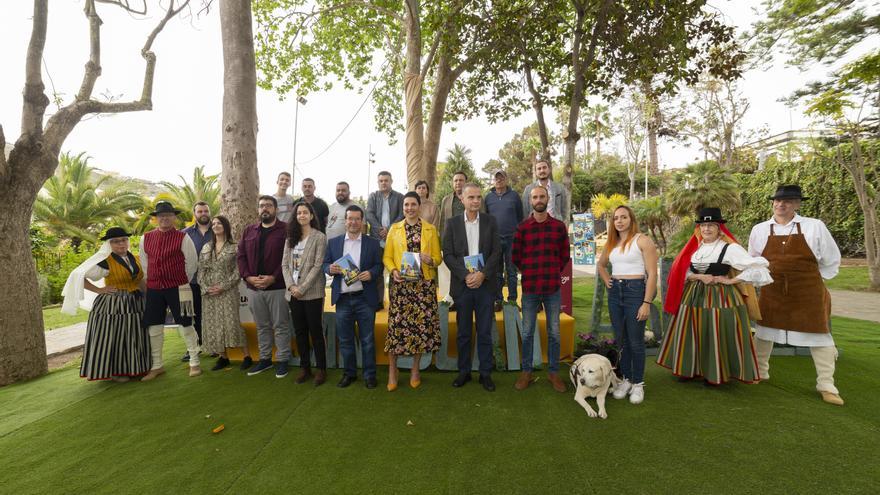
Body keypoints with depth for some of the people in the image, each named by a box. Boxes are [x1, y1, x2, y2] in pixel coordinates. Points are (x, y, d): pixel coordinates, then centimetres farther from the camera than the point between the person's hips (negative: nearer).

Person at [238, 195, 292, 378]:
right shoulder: (249, 231, 12)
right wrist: (248, 277, -6)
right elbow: (241, 256, 9)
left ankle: (282, 360, 15)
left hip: (277, 287, -5)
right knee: (262, 326, 16)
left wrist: (273, 278, -18)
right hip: (254, 287, 5)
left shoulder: (285, 230, -5)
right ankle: (264, 358, 28)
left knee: (280, 326, 3)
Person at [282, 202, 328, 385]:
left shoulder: (319, 237, -3)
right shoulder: (291, 238, 13)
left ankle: (321, 368, 12)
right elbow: (285, 264, 7)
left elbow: (317, 266, -10)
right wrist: (291, 286, -8)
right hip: (293, 292, 5)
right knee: (299, 331, 10)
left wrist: (302, 288, -14)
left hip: (312, 292, -5)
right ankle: (304, 367, 22)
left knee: (316, 330, 1)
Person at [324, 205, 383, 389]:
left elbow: (379, 266, 2)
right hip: (342, 299, 2)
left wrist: (371, 273, -18)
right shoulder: (333, 242, 8)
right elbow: (325, 265, 8)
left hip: (365, 298, -2)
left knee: (367, 339, 6)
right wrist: (331, 268, -14)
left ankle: (369, 374, 19)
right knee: (345, 339, 11)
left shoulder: (372, 243, 3)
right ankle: (349, 373, 27)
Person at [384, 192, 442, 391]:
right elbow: (387, 256, 6)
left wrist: (430, 260, -14)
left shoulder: (430, 229, 8)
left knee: (421, 323, 3)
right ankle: (392, 370, 14)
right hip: (400, 284, 0)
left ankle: (415, 369, 21)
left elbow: (438, 257, 7)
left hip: (424, 285, 0)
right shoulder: (394, 229, 8)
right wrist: (393, 271, -11)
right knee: (397, 323, -2)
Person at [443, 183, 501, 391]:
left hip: (485, 284, 0)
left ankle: (485, 373, 19)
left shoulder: (490, 222, 5)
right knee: (463, 332, 9)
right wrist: (465, 275, -13)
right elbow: (447, 254, -2)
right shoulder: (452, 223, 3)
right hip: (462, 284, 0)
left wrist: (482, 274, -12)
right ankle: (463, 372, 23)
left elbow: (496, 251, 0)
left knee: (485, 332, 7)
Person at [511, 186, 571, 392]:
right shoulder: (522, 227, 0)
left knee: (554, 333, 9)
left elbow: (565, 255, 11)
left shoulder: (559, 226, 3)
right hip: (529, 288, -1)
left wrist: (554, 273, 7)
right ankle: (526, 371, 22)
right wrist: (530, 272, 8)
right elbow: (515, 256, 5)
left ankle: (553, 372, 24)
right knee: (527, 333, 8)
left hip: (553, 288, 1)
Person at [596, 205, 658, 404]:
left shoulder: (643, 241, -6)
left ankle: (638, 383, 16)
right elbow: (601, 264, 30)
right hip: (615, 292, 6)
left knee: (636, 341, 1)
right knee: (620, 339, 12)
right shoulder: (611, 243, 11)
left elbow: (652, 274, -11)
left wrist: (647, 302, -16)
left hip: (635, 291, -5)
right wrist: (606, 280, 11)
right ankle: (625, 380, 25)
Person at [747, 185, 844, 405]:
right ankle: (760, 372, 27)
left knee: (819, 334, 6)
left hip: (809, 294, -1)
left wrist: (813, 281, 7)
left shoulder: (814, 227, -4)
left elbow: (831, 261, 7)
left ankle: (826, 386, 20)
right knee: (764, 330, 10)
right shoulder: (759, 230, 0)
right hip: (771, 291, 2)